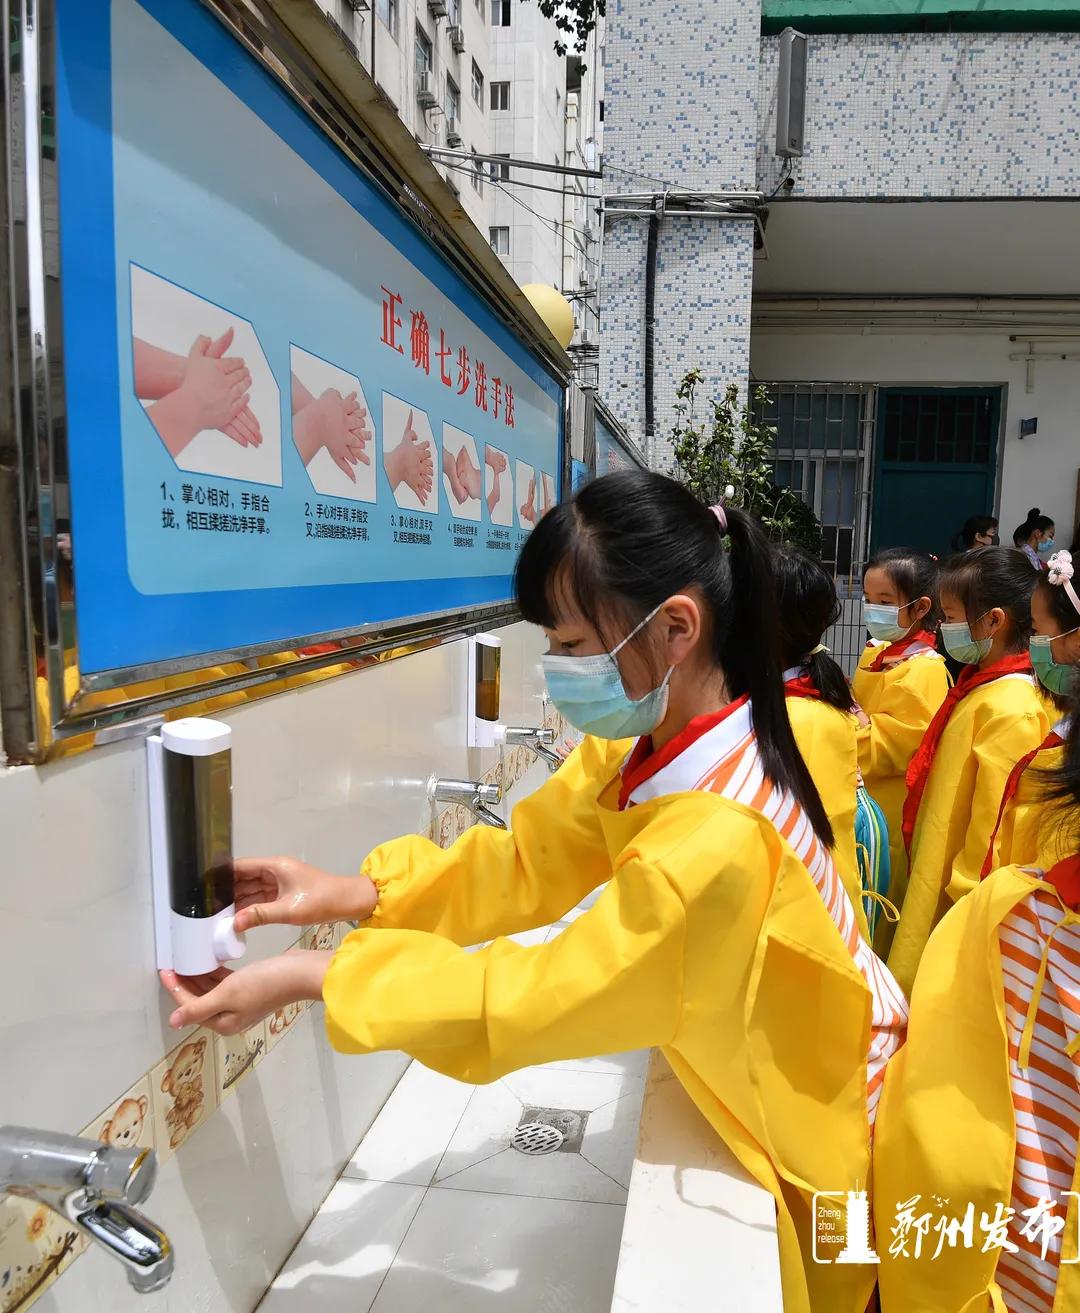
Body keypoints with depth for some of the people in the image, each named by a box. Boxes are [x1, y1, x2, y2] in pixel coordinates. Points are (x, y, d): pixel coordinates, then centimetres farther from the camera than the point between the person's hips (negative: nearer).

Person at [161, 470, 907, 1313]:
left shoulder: (716, 836, -40)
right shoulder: (647, 744, -14)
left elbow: (543, 993, -32)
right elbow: (529, 860, -9)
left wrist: (311, 977, -27)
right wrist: (357, 895, -20)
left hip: (831, 1126, -6)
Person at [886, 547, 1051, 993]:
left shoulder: (1011, 710, -23)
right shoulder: (979, 687, 5)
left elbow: (997, 825, -22)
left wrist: (965, 903, -15)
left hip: (961, 901, -9)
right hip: (935, 881, 9)